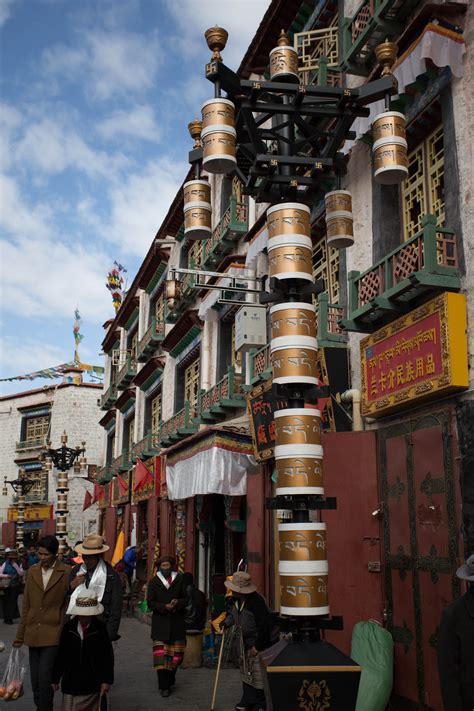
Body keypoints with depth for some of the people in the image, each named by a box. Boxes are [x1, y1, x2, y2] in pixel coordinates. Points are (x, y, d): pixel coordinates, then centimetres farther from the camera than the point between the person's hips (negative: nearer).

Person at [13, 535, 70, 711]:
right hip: (33, 634, 5)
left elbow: (69, 605, -3)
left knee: (44, 677, -10)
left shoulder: (66, 573, -6)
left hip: (53, 633, -5)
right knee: (36, 681, 11)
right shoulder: (32, 571, 7)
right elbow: (26, 606, 12)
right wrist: (20, 635, 11)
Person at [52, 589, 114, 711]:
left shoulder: (100, 628, -6)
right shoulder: (69, 627, -2)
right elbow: (61, 654, 4)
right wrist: (55, 679, 7)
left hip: (92, 682, -1)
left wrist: (107, 680, -3)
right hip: (71, 681, 1)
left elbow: (107, 655, -2)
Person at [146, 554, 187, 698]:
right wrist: (164, 607, -15)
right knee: (160, 654, -8)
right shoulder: (154, 581, 3)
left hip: (177, 622, 1)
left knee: (176, 654, 4)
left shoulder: (179, 579, 5)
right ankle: (164, 686, 0)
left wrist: (178, 603, -13)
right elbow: (150, 602, 0)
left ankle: (170, 680, 27)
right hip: (160, 622, -1)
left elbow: (186, 598, 9)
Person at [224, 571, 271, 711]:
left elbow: (264, 626, -25)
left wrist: (257, 646, -20)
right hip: (245, 642, 8)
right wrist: (227, 623, -1)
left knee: (258, 675, 0)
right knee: (246, 672, 16)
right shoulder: (235, 599, -5)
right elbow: (233, 613, 17)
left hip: (259, 642, -8)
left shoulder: (256, 602, -30)